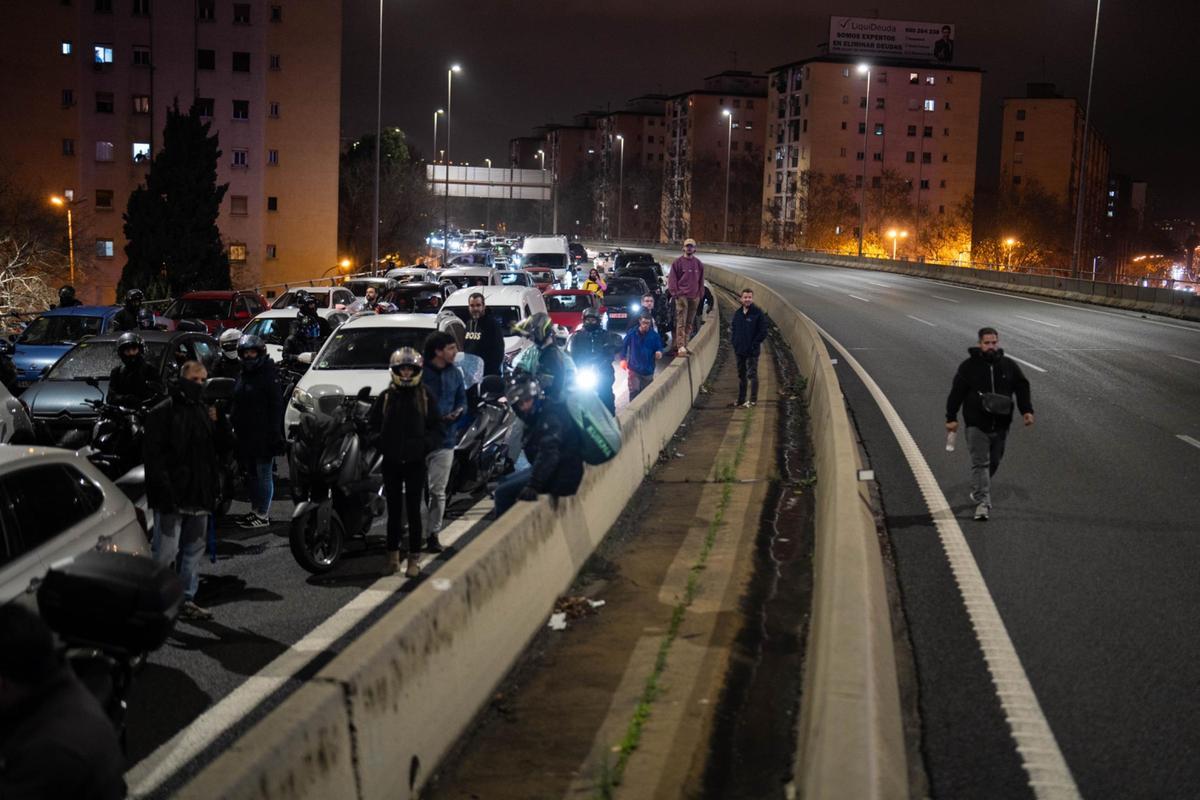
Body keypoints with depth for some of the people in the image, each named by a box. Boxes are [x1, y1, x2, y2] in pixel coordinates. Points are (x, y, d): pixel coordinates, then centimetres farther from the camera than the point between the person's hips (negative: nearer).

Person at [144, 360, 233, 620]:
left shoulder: (205, 411, 15)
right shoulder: (163, 412, -7)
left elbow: (225, 445, 13)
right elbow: (153, 453, -13)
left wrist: (219, 423, -6)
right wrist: (164, 488, -21)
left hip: (199, 495, 7)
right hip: (172, 497, -7)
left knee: (194, 549, 13)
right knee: (166, 550, -8)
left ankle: (187, 600, 21)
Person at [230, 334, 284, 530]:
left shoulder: (269, 374, -9)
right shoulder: (243, 376, 16)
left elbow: (276, 405, -14)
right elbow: (236, 405, 24)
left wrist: (274, 432, -19)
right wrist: (232, 422, 16)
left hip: (263, 436, -8)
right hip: (246, 436, 8)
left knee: (264, 475, -3)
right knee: (251, 475, 15)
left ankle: (263, 515, 2)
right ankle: (255, 510, 26)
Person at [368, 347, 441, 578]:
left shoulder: (425, 395, 2)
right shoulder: (386, 396, 6)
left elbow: (436, 428, 3)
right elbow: (372, 426, 10)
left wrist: (425, 444, -13)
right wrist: (380, 441, -7)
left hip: (415, 461, -2)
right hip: (391, 462, 2)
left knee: (413, 511, 1)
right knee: (394, 510, 8)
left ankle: (413, 559, 7)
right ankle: (393, 557, 16)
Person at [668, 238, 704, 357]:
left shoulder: (698, 263, 11)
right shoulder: (678, 262, 0)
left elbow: (701, 280, 16)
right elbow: (672, 279, 0)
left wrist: (700, 294, 8)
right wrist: (675, 292, -8)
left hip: (694, 297, 4)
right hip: (682, 296, -4)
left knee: (690, 323, 7)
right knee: (681, 322, -11)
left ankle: (685, 344, 13)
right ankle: (680, 346, -17)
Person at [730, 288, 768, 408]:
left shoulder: (758, 313, -8)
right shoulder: (737, 313, 8)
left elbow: (763, 332, -9)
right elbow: (732, 329, 18)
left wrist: (754, 344, -12)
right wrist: (733, 342, 5)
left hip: (752, 351, -6)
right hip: (739, 350, 6)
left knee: (752, 375, -3)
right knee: (741, 375, 13)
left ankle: (753, 400, 1)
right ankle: (741, 399, 22)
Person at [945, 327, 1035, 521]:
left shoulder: (1009, 366, 5)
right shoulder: (969, 366, -3)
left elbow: (1022, 388, 8)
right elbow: (956, 392, -1)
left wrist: (1027, 410, -5)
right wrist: (951, 418, -4)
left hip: (1000, 424, 4)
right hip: (977, 425, -4)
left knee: (994, 462, 15)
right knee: (980, 463, -10)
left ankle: (977, 491, 36)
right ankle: (983, 502, -12)